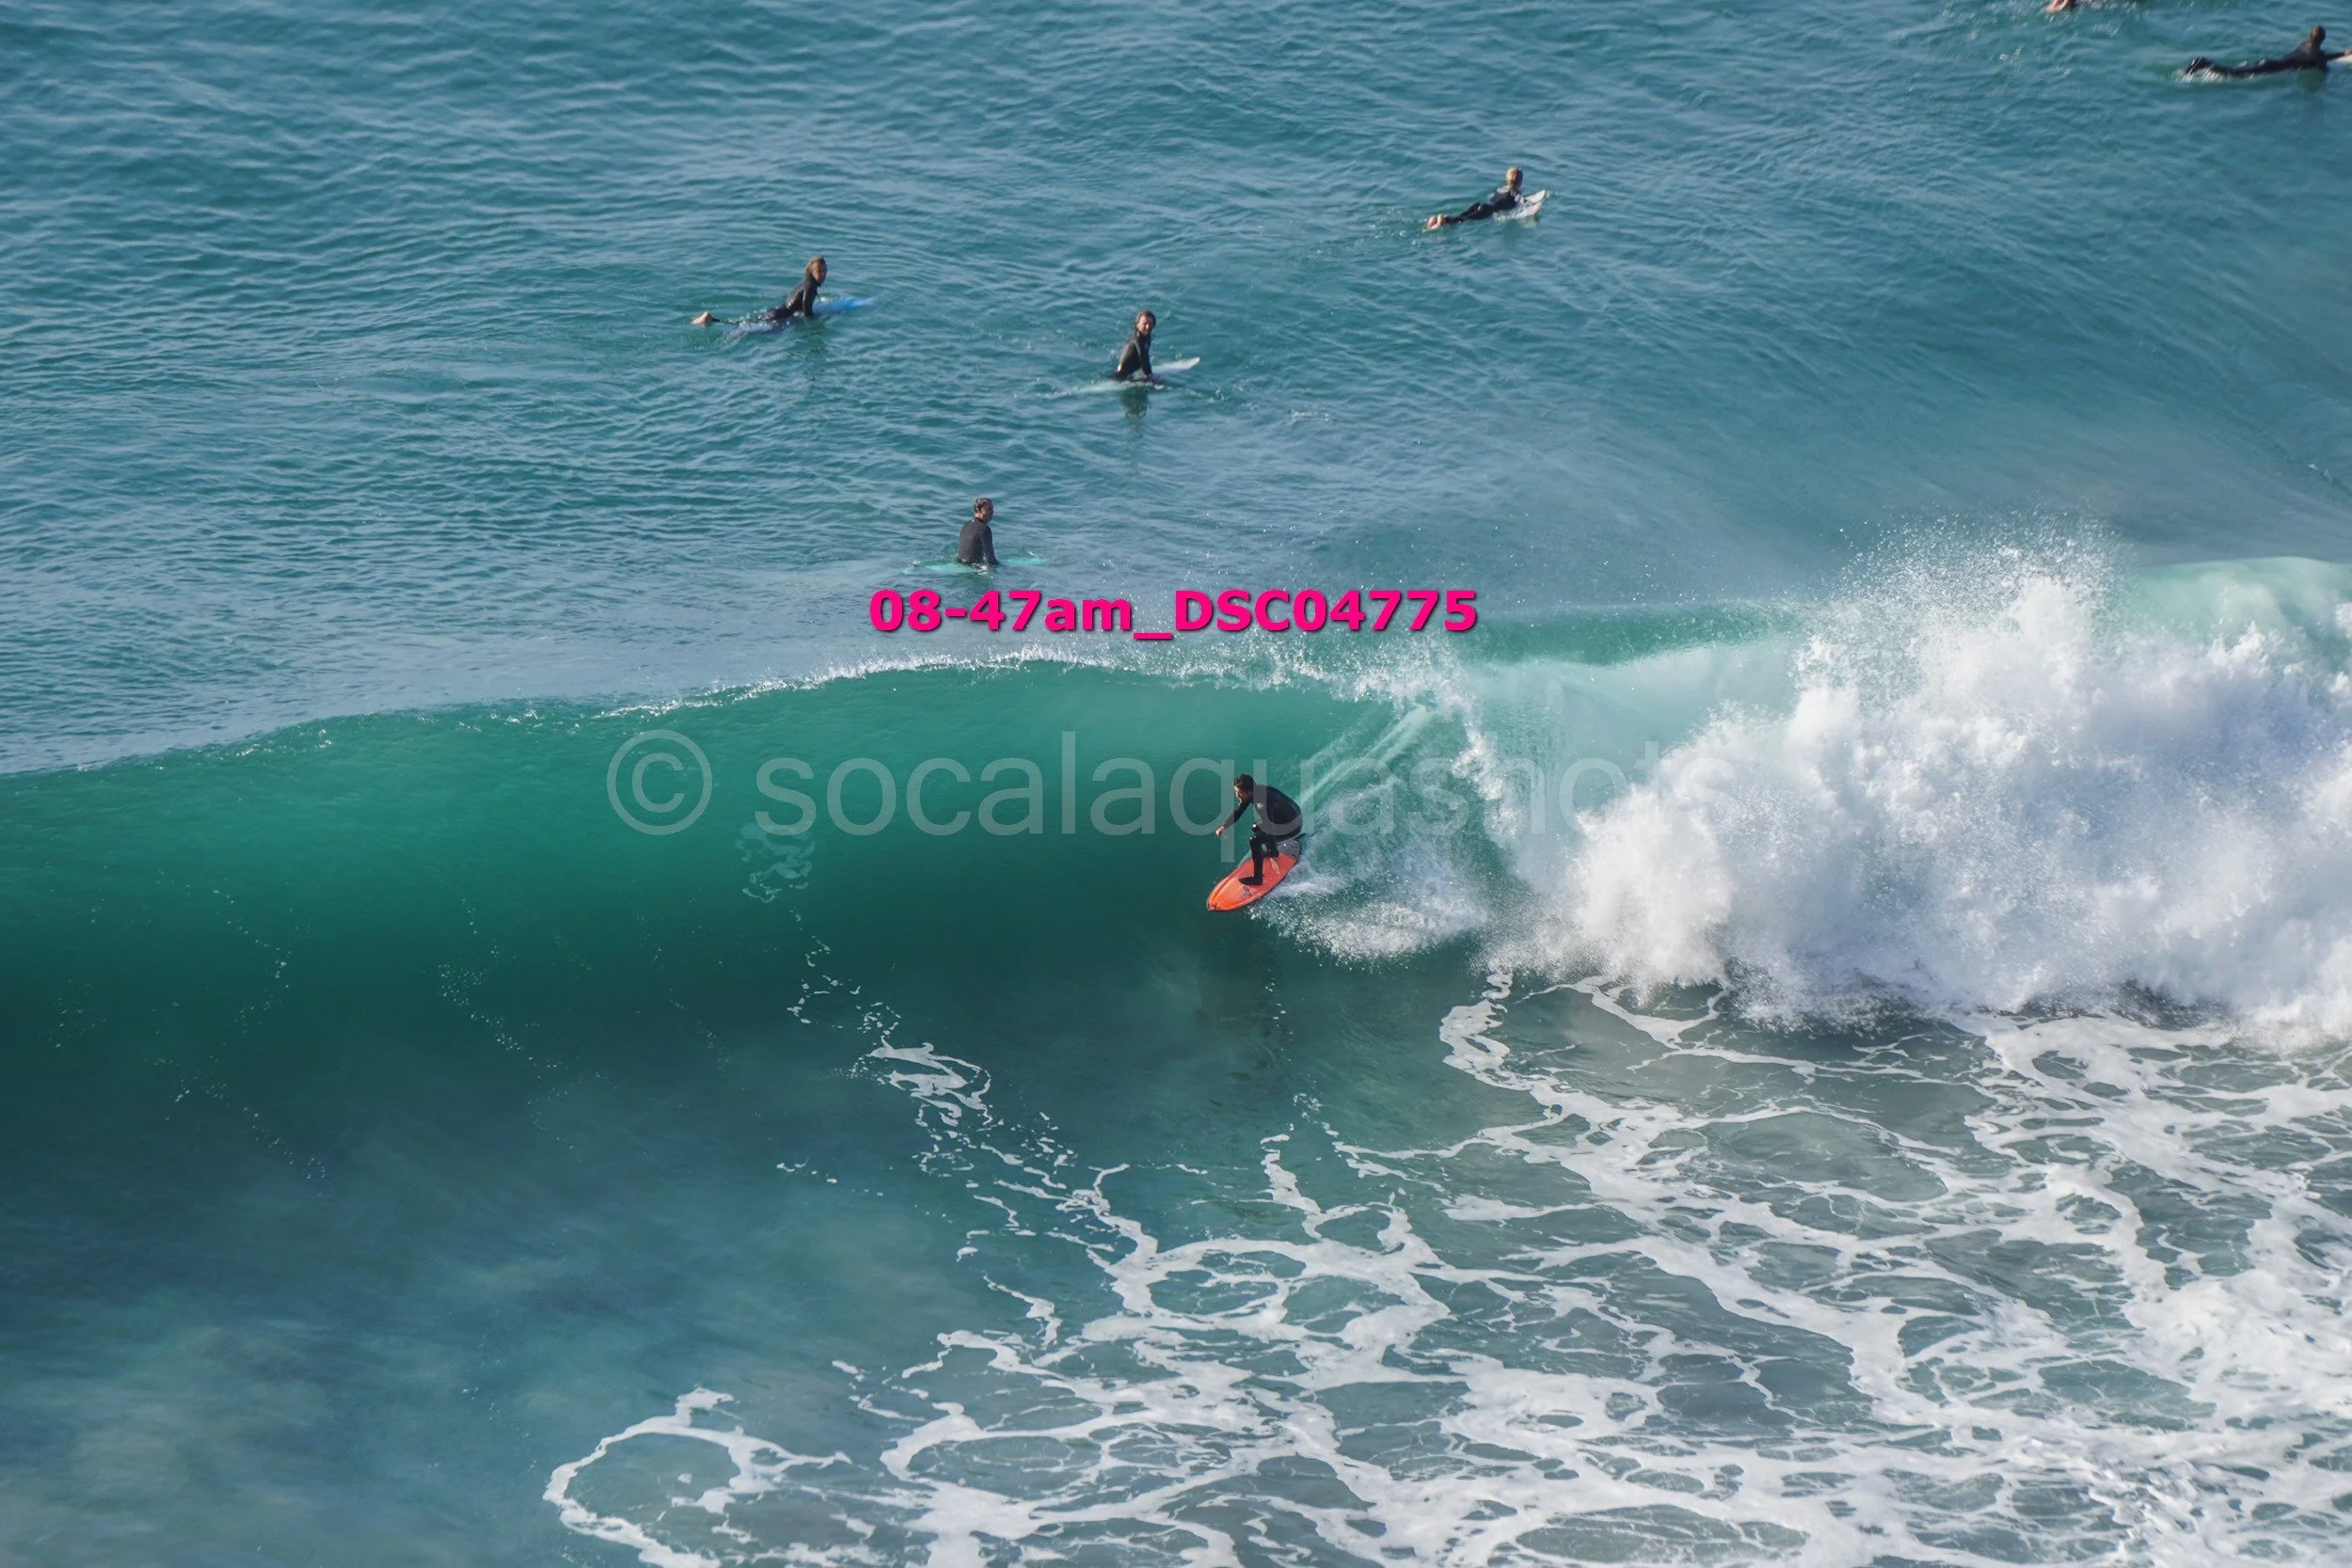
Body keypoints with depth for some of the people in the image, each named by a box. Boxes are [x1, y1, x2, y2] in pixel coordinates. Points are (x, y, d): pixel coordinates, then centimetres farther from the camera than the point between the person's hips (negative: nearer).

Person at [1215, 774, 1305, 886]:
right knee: (1255, 828, 26)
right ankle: (1272, 851, 47)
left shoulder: (1263, 802, -36)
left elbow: (1271, 830, -36)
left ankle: (1257, 878, -9)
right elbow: (1237, 812, 5)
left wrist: (1273, 857, -35)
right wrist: (1223, 826, -5)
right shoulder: (1252, 792, -9)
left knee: (1255, 840, -18)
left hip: (1293, 826, -9)